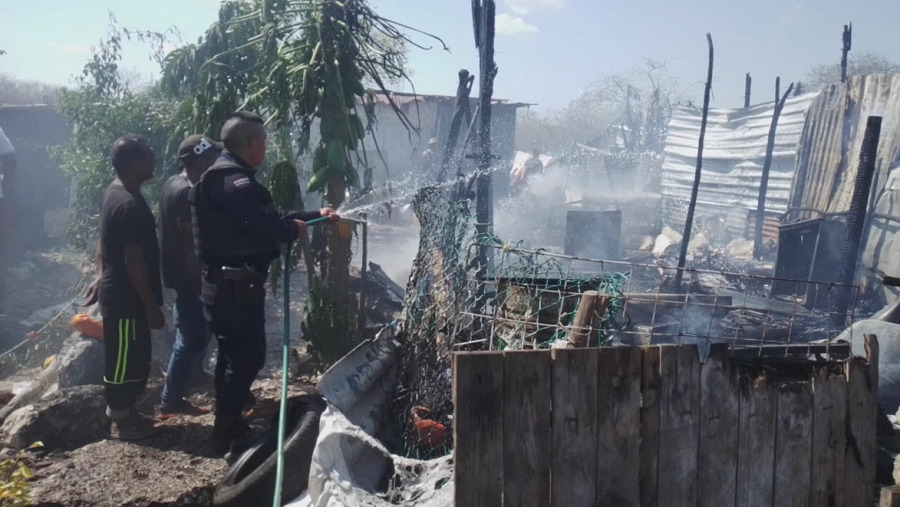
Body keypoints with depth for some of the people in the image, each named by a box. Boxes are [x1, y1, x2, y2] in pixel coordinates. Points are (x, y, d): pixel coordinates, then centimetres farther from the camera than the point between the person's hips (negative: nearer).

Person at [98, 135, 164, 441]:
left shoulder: (114, 192, 7)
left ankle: (125, 412, 33)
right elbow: (134, 262, -25)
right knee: (124, 360, 4)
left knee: (132, 358, 20)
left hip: (116, 291, 10)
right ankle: (122, 423, 18)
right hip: (126, 297, -10)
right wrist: (152, 307, -19)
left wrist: (101, 278, 26)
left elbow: (106, 246, 17)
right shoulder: (130, 205, -25)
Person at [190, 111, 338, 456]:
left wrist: (317, 215, 22)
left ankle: (228, 426, 32)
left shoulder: (222, 178, 16)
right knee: (247, 357, -2)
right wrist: (295, 228, -6)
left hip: (222, 284, 11)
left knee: (233, 355, 20)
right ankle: (227, 435, 8)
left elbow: (266, 219, 19)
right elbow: (268, 227, -28)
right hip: (237, 287, -11)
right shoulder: (236, 182, -19)